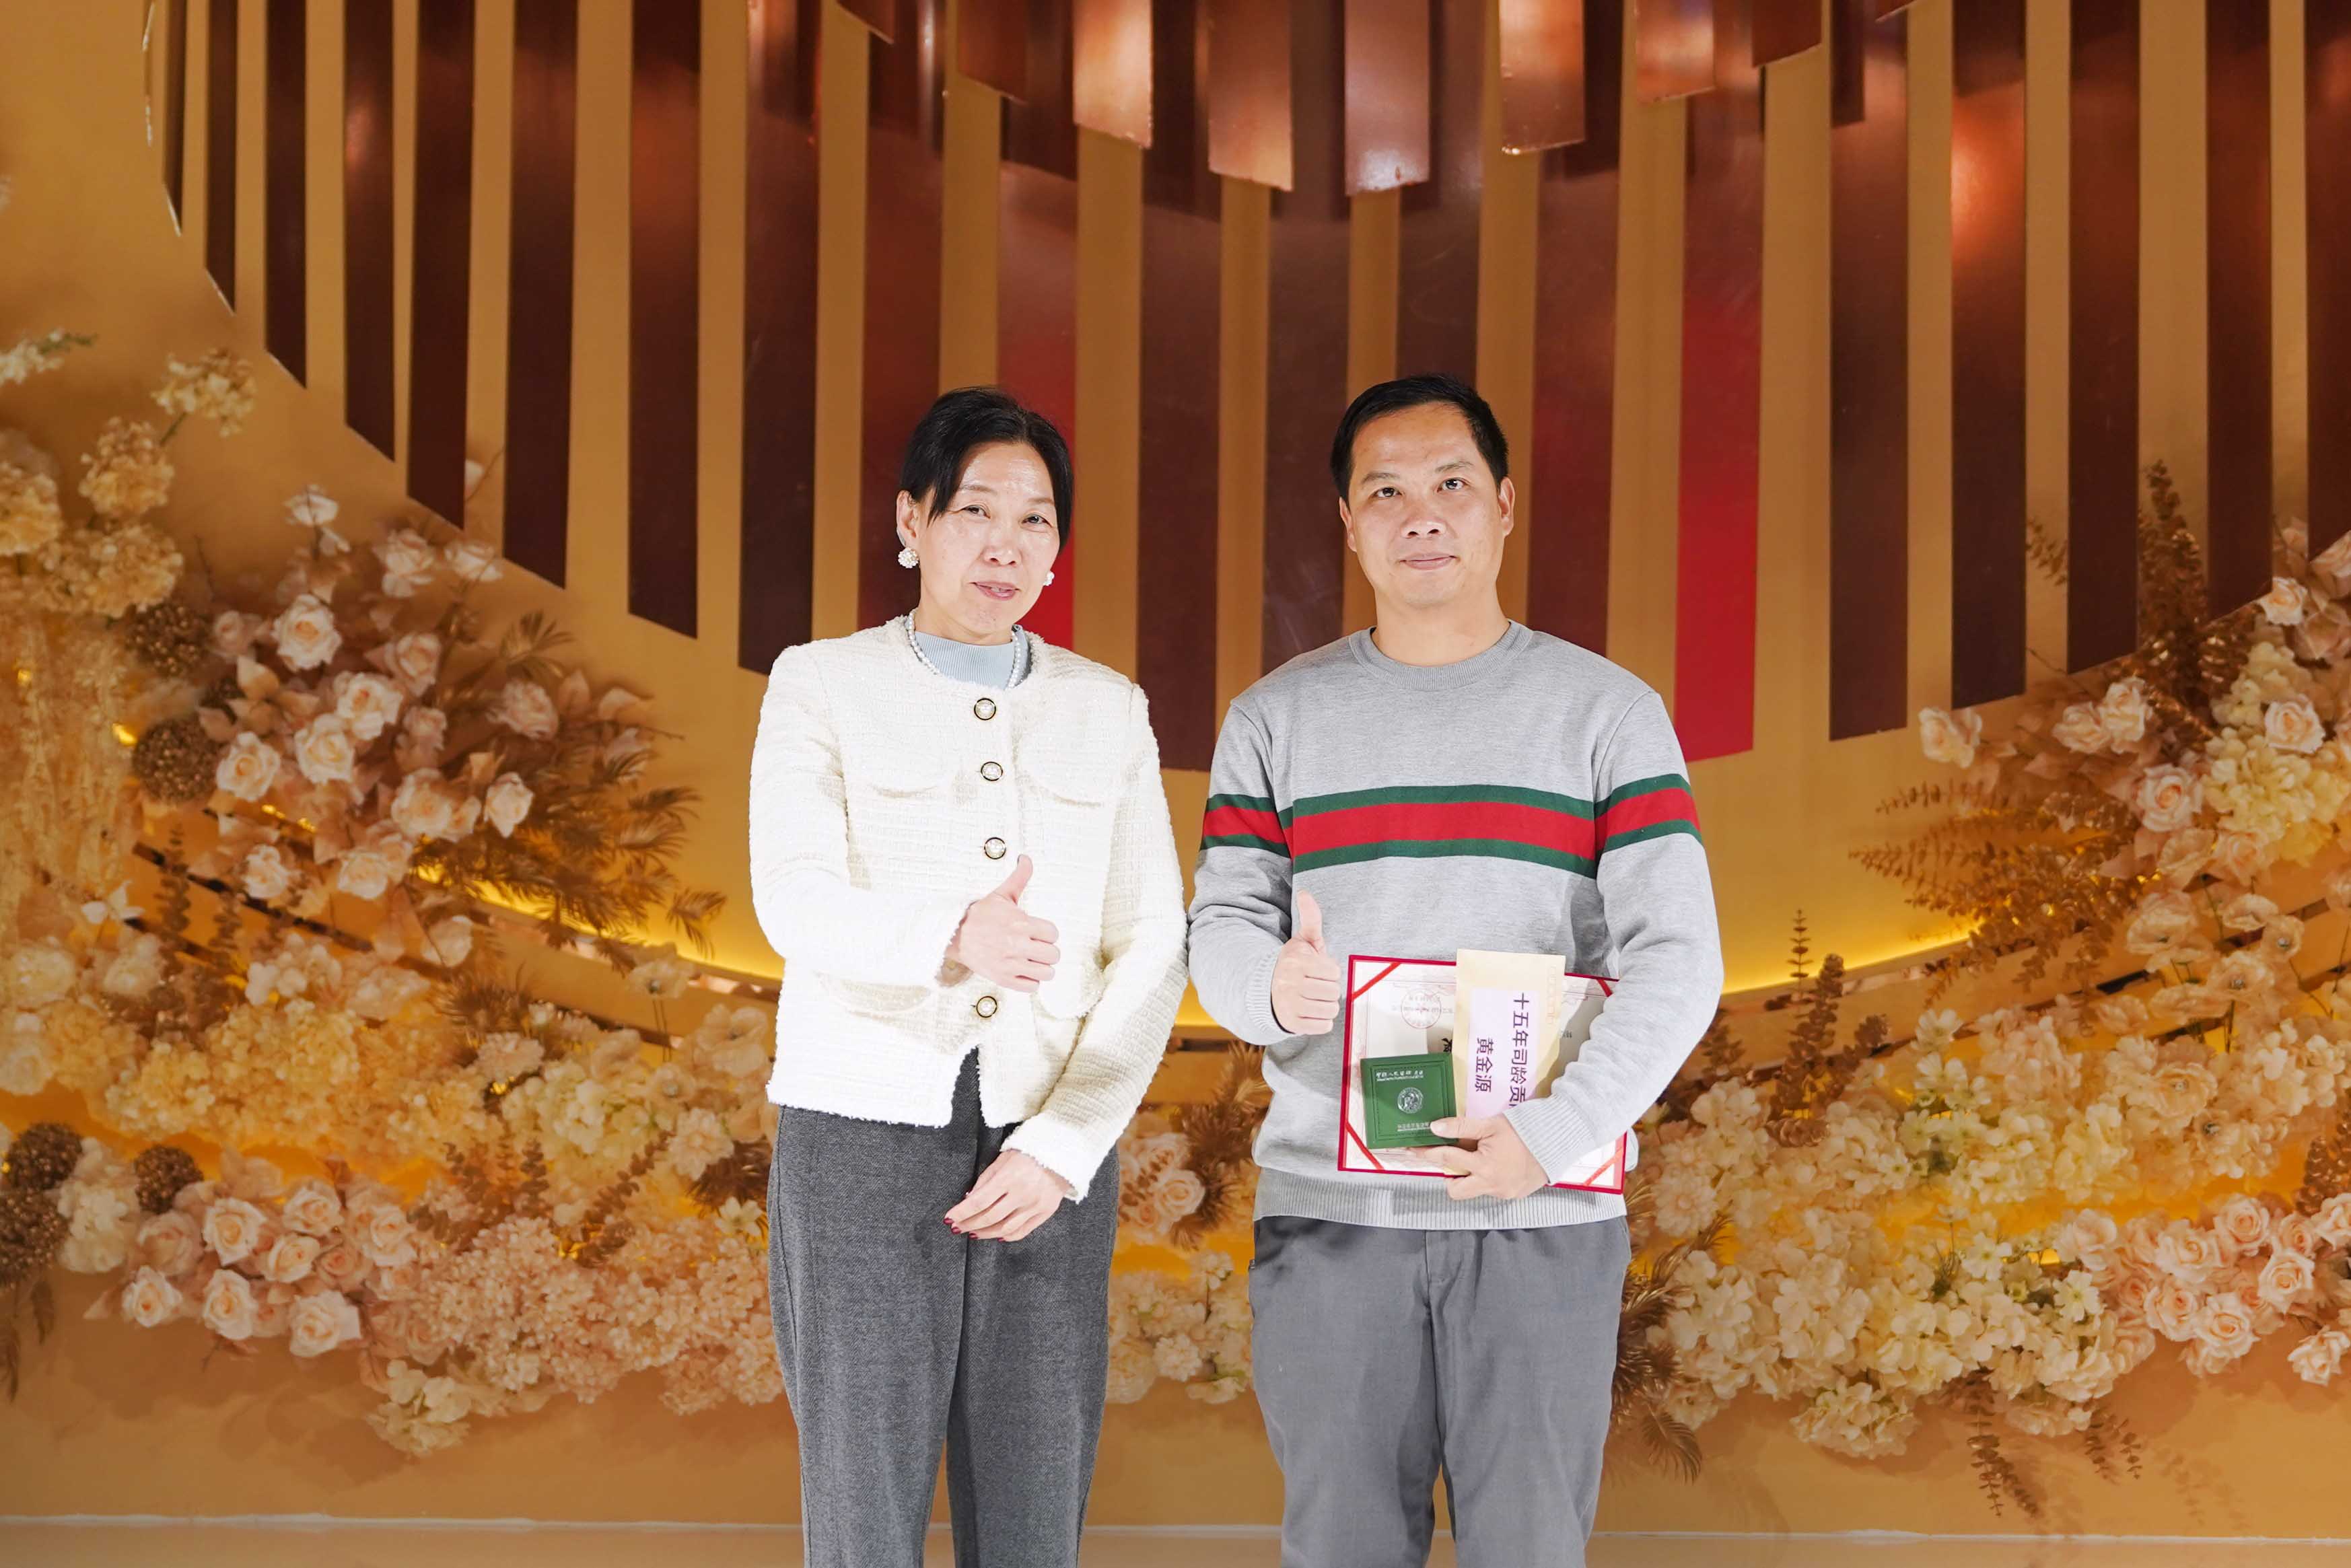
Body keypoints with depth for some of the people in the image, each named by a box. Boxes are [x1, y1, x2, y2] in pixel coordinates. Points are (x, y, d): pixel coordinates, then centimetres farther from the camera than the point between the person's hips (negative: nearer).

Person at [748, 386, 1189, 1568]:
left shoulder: (1107, 711, 10)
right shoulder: (823, 686, 3)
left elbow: (1150, 952, 5)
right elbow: (798, 904, -12)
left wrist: (1065, 1148, -8)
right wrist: (951, 937, -33)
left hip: (1050, 1157, 2)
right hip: (864, 1137, -2)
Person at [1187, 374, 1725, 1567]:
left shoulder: (1607, 712, 3)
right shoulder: (1276, 718, 10)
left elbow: (1675, 961, -4)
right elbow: (1219, 929, 5)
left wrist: (1556, 1133, -17)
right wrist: (1271, 984, -20)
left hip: (1542, 1213, -1)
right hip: (1327, 1205, 1)